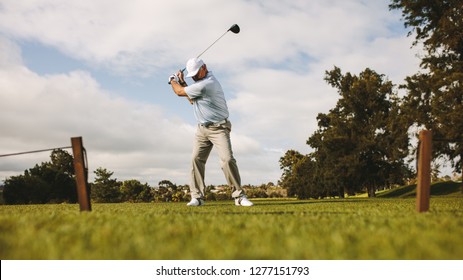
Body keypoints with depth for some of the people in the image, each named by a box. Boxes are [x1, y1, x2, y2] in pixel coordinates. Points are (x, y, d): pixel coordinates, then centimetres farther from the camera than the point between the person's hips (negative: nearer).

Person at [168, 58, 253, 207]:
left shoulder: (207, 84, -23)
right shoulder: (202, 80, 9)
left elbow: (179, 92, -13)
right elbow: (192, 100, 19)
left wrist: (173, 80, 8)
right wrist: (182, 81, 12)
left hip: (218, 128, -9)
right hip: (202, 128, 9)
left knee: (227, 159, -19)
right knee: (196, 159, -3)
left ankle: (239, 196, -12)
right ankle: (197, 197, -1)